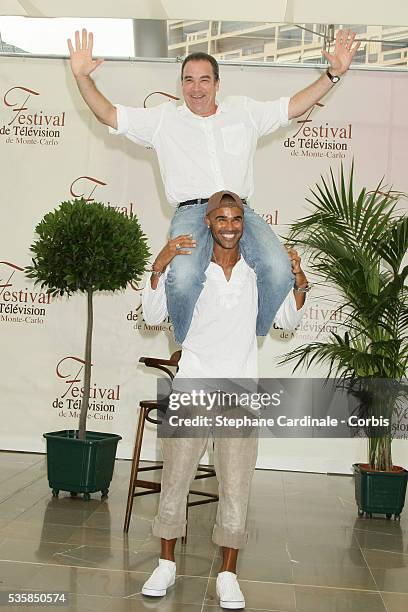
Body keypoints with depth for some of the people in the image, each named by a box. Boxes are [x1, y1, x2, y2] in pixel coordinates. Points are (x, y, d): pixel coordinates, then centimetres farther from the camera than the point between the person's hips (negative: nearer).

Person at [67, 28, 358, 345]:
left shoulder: (243, 111, 24)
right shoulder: (164, 118, 19)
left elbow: (295, 105, 26)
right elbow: (109, 115, 16)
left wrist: (334, 73, 20)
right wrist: (82, 77, 3)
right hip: (192, 211, -2)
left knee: (279, 270, -28)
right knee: (184, 277, -34)